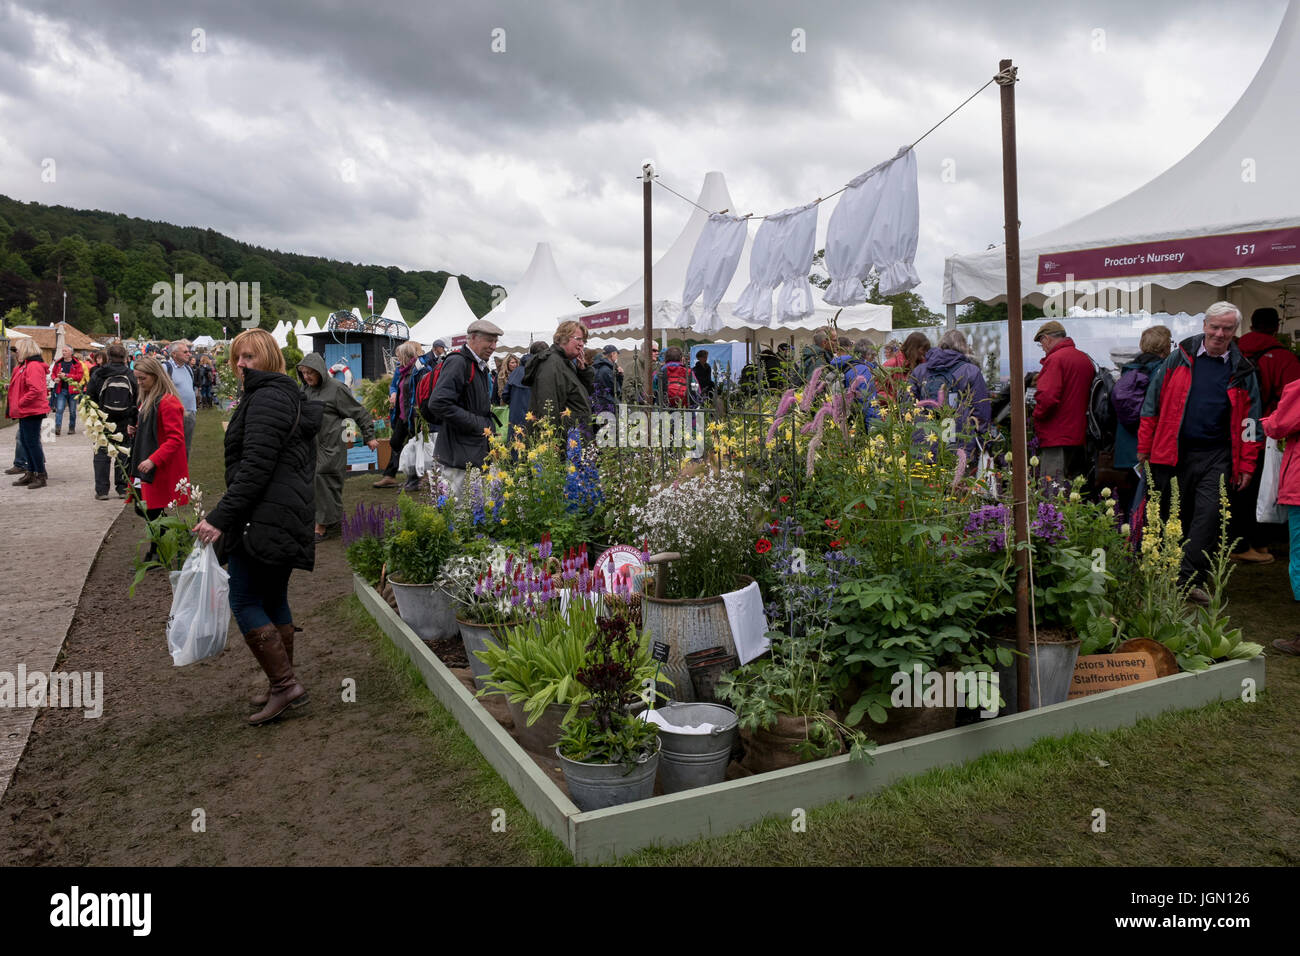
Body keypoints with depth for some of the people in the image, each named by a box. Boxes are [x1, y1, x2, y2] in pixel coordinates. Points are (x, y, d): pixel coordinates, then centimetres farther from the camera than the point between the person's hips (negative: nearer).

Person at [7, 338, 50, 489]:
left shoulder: (33, 366, -16)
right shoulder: (23, 366, 18)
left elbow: (35, 390, -26)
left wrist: (20, 403, -19)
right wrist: (16, 405, 13)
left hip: (32, 412, -10)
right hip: (25, 412, 10)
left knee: (32, 442, -7)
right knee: (25, 441, 14)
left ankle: (41, 476, -2)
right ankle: (31, 473, 21)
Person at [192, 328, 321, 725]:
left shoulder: (266, 399, -14)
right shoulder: (288, 396, 19)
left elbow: (255, 468, -22)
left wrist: (220, 517, -22)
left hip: (264, 519, -11)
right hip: (289, 519, 11)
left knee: (245, 602, -5)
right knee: (273, 599, 16)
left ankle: (284, 683, -3)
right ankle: (283, 684, 24)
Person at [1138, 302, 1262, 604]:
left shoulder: (1242, 370, 7)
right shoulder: (1179, 359, 4)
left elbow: (1249, 421, 10)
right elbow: (1153, 403, 6)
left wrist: (1246, 465, 5)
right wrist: (1144, 447, 2)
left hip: (1216, 457, 1)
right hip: (1173, 453, 0)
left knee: (1208, 515, -10)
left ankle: (1190, 579, -4)